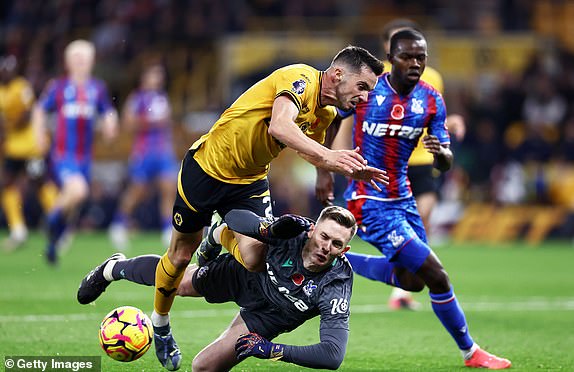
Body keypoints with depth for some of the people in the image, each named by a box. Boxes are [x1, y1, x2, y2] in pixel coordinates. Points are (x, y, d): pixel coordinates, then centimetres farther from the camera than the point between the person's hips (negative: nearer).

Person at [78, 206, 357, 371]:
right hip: (243, 276, 0)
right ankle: (113, 268, 46)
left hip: (265, 318, 0)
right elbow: (234, 217, -27)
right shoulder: (293, 232, -34)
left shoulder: (336, 287, -37)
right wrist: (268, 229, -48)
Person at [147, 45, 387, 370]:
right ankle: (160, 322, 36)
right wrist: (327, 154, -54)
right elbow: (279, 126, -44)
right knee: (181, 255, 8)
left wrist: (351, 170, 1)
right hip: (207, 167, -6)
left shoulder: (326, 114, -2)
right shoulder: (301, 78, -26)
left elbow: (312, 154, 16)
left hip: (250, 182, 6)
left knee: (255, 258, -14)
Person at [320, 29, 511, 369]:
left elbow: (445, 165, 0)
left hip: (402, 198, 7)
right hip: (370, 201, -7)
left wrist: (441, 152, -24)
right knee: (436, 276, -12)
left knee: (412, 281, 17)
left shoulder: (432, 101, -1)